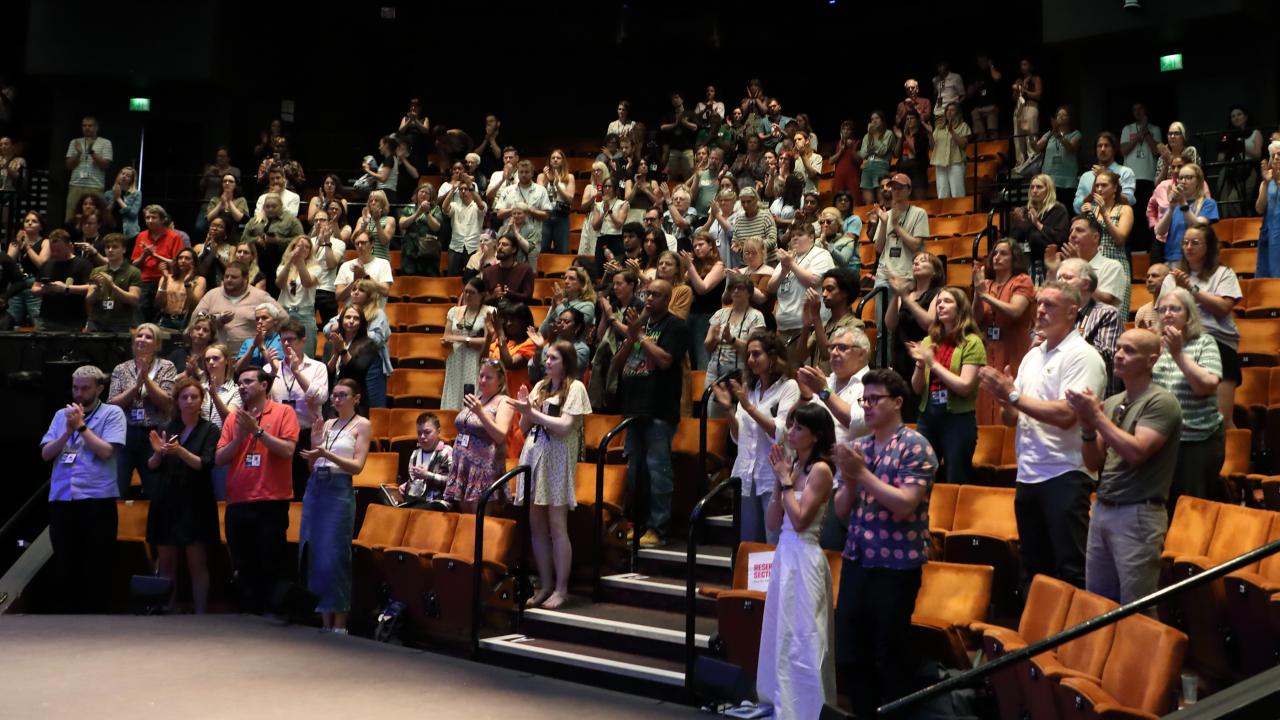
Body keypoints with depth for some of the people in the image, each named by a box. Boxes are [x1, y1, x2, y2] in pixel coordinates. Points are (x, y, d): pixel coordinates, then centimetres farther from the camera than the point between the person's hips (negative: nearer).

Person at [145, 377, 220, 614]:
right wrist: (158, 453, -16)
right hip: (166, 503, 3)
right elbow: (152, 467, 5)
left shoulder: (210, 430, 0)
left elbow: (205, 464, -13)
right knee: (166, 563, 4)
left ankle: (200, 615, -1)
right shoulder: (167, 429, 10)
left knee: (197, 563, -3)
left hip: (195, 505, -3)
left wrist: (180, 451, -27)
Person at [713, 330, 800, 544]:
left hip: (773, 478, -6)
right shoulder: (749, 388, 15)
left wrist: (749, 407, -15)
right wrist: (729, 409, 0)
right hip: (746, 478, 6)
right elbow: (739, 437, 15)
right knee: (747, 545, 10)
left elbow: (780, 433, -14)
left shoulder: (789, 386, -3)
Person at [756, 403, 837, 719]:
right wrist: (779, 479, 1)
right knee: (781, 635, 15)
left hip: (804, 559, -9)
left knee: (801, 639, -2)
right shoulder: (792, 466, 10)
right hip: (784, 555, 9)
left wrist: (786, 480, -11)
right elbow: (772, 523, 8)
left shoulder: (820, 469, -12)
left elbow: (799, 520, -19)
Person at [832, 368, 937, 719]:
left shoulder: (915, 447, -9)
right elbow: (841, 511, 10)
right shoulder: (858, 448, 9)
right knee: (848, 654, 10)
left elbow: (904, 504, -20)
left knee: (892, 657, 5)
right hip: (856, 561, 6)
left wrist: (862, 473, -17)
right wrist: (849, 478, -9)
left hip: (896, 566, -6)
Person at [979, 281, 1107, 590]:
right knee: (1032, 566, 16)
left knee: (1070, 569, -4)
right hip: (1028, 474, 8)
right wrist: (1003, 396, -6)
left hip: (1064, 475, -8)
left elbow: (1065, 414, -22)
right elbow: (1013, 418, 16)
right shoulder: (1032, 356, 15)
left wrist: (1013, 394, -16)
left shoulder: (1082, 356, -10)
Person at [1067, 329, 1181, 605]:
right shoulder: (1111, 403, 10)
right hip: (1101, 509, 7)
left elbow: (1136, 452, -21)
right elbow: (1093, 464, 11)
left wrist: (1097, 417, -16)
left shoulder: (1161, 401, -9)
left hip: (1138, 515, -7)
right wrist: (1087, 426, -6)